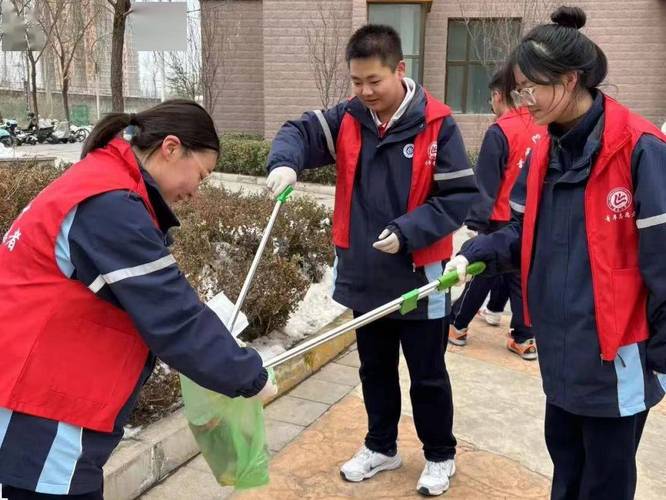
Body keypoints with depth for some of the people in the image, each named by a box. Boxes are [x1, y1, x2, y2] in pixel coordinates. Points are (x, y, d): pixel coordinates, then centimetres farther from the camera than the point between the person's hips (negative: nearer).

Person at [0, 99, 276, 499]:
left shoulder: (100, 183, 10)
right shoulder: (109, 206, -23)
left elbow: (155, 304, 14)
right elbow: (171, 319, -22)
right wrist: (249, 377, -11)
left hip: (44, 391, 10)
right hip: (40, 413, -10)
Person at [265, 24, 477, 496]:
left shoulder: (437, 125, -14)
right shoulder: (346, 119, -1)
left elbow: (461, 195, -13)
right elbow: (299, 132, -3)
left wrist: (407, 231, -23)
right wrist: (285, 162, -26)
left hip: (419, 276, -4)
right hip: (364, 273, 5)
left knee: (427, 375, 12)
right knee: (375, 369, 20)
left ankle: (441, 455, 33)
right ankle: (381, 446, 41)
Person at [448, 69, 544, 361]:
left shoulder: (499, 132, -17)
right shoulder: (540, 128, 3)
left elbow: (486, 184, -19)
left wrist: (476, 222, -17)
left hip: (502, 220, -6)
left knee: (482, 273, 7)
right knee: (518, 272, 14)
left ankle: (457, 326, 20)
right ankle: (524, 339, 20)